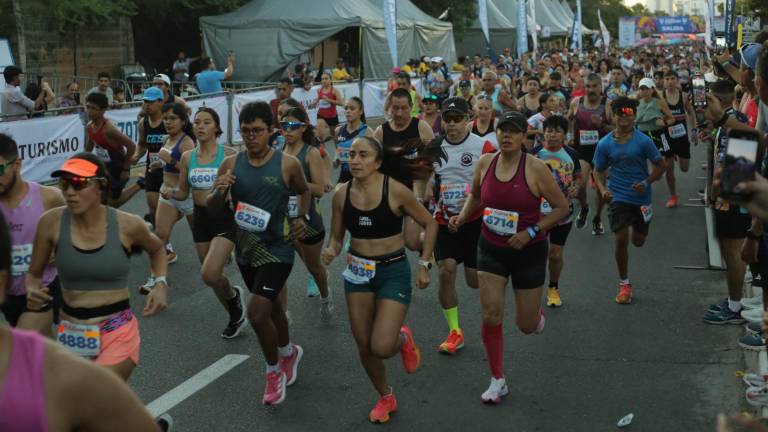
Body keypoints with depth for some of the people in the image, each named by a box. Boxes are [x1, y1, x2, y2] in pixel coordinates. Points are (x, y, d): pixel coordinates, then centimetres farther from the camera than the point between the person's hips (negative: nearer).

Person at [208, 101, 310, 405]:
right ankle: (289, 352, 49)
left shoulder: (288, 164, -11)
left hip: (277, 248, -4)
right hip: (245, 249, 5)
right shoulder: (231, 164, -3)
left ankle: (274, 371, 10)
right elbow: (213, 208, 1)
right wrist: (218, 191, -21)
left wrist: (301, 217, -8)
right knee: (272, 307, 23)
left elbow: (304, 191, 9)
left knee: (257, 313, -14)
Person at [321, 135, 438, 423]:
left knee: (381, 347, -14)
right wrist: (331, 251, -15)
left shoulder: (396, 190, -16)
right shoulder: (342, 195, -5)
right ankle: (386, 398, 35)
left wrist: (424, 264, -7)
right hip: (358, 272, 4)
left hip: (394, 272, -4)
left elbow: (429, 224, -4)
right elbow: (337, 237, 7)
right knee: (363, 345, 9)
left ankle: (403, 339, 25)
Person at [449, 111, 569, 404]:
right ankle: (497, 381, 11)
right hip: (491, 248, 3)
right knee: (490, 316, -7)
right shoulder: (485, 163, -5)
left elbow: (562, 207, -10)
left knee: (526, 325, 6)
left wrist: (532, 231, -19)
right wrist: (462, 217, -3)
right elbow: (475, 196, 15)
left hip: (529, 251, -2)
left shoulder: (535, 168, -17)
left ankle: (536, 312, 46)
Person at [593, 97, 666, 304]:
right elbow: (599, 171, 5)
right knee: (621, 238, -9)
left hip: (641, 197, 0)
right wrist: (603, 189, -14)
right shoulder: (605, 144, -5)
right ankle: (624, 284, 8)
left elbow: (660, 165, -2)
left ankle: (639, 230, 53)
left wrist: (646, 182, -18)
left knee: (638, 241, 11)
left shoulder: (644, 141, -10)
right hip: (618, 197, 0)